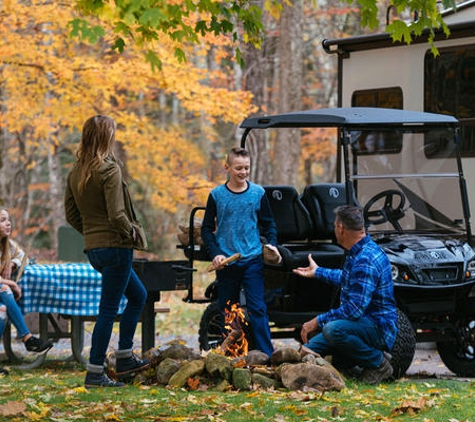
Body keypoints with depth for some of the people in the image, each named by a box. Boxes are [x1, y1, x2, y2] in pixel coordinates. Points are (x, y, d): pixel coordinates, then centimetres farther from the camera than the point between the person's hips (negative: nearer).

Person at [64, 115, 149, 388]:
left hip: (93, 248, 9)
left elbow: (71, 215, 12)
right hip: (115, 246, -9)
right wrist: (131, 233, -5)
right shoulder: (109, 169, -16)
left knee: (138, 295, 22)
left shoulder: (76, 173, 9)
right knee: (108, 309, -2)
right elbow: (116, 215, -21)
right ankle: (95, 373, 0)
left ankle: (125, 359, 20)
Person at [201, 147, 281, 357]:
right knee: (228, 311, 7)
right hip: (226, 262, 1)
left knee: (257, 309, -7)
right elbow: (207, 229, 5)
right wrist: (215, 253, -8)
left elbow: (268, 223, 13)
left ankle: (267, 355, -8)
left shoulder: (258, 193, 4)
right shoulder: (217, 195, 1)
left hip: (252, 260, 0)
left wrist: (272, 244, -4)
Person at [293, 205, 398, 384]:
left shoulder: (366, 260, -24)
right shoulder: (355, 253, 9)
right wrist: (318, 272, 46)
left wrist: (319, 321, -21)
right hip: (362, 323, 10)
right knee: (308, 350, 3)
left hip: (378, 327, -10)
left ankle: (378, 362, -16)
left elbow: (355, 309, -29)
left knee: (333, 329, -38)